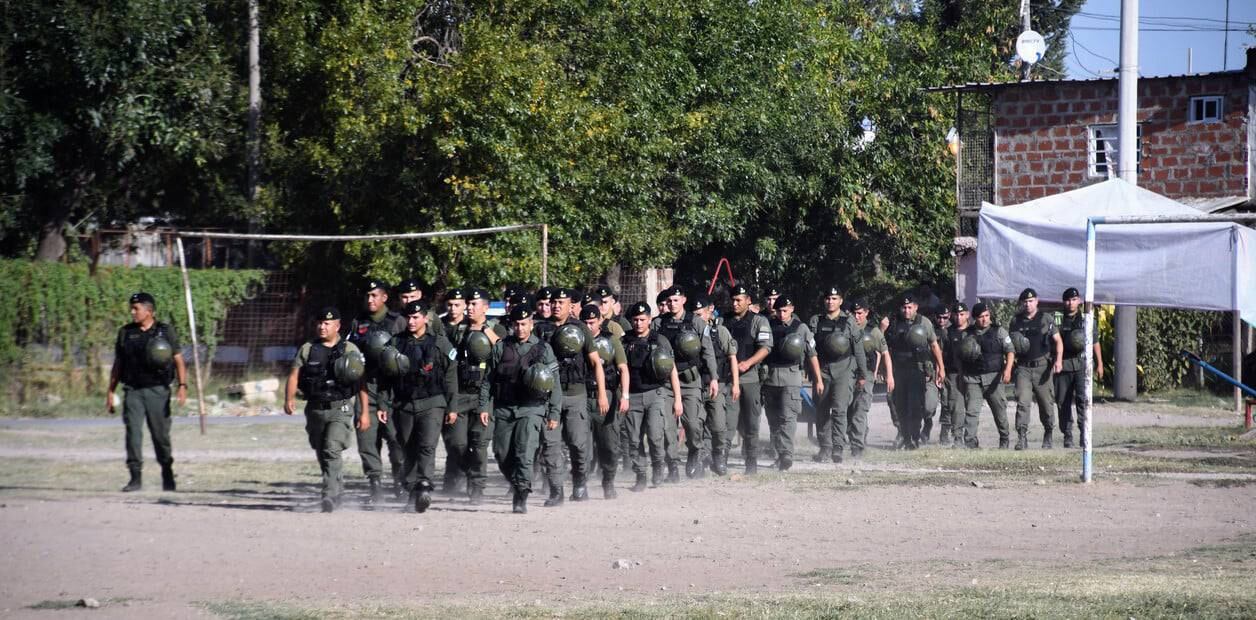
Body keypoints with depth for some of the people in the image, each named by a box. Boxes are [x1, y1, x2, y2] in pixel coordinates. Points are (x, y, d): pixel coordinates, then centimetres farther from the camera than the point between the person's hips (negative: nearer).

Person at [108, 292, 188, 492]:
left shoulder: (165, 332, 3)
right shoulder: (125, 333, 10)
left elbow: (178, 361, 1)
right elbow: (117, 364, 14)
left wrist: (182, 386, -12)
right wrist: (110, 392, 9)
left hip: (157, 391, -2)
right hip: (132, 391, 2)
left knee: (161, 434, 4)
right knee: (133, 432, -10)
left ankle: (167, 476, 22)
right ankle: (136, 477, -10)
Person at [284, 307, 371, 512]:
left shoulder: (350, 350, 2)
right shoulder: (307, 350, 9)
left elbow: (362, 383, 2)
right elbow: (294, 375, 1)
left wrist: (365, 412, -4)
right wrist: (289, 398, -17)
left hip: (340, 410, -4)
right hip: (315, 410, 4)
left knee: (332, 451, -21)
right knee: (322, 455, 13)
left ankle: (330, 496, -24)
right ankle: (338, 491, 32)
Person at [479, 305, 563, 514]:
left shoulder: (543, 349, 5)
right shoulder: (500, 347, 8)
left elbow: (554, 384, 6)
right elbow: (488, 379, 10)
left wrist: (554, 414, 2)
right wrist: (484, 406, 2)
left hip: (531, 409, -3)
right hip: (504, 409, 3)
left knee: (524, 453, -14)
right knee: (502, 454, 3)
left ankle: (521, 498, -14)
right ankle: (516, 484, 27)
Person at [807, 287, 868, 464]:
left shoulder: (848, 322, 4)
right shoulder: (815, 322, 8)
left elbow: (858, 348, 8)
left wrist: (862, 374, 8)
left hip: (844, 371, -3)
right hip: (822, 370, 3)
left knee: (839, 408, -15)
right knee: (822, 410, 4)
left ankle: (838, 448, -16)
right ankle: (825, 448, 13)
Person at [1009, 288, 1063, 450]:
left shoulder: (1045, 319, 4)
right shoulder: (1016, 321, 10)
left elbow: (1058, 341, 4)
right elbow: (1010, 343, 19)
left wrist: (1058, 360, -10)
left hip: (1043, 367, -1)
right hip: (1023, 368, 1)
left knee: (1046, 403, 5)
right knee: (1022, 403, -11)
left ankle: (1048, 436, 22)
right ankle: (1022, 438, -15)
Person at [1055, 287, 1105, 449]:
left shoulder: (1086, 320, 9)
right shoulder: (1059, 320, 8)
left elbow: (1095, 343, 13)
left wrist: (1099, 364, 12)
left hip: (1082, 364, -1)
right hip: (1063, 365, 1)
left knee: (1082, 399, -14)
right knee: (1063, 402, 2)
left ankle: (1084, 433, -15)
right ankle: (1067, 436, 9)